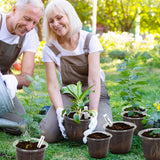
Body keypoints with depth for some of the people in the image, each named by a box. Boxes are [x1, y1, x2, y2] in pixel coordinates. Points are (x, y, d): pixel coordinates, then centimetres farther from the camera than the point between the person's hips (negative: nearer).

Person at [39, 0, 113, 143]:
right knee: (50, 133, -23)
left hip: (94, 94, -1)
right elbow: (53, 85, -10)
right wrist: (60, 112, -28)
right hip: (68, 95, 1)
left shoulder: (90, 40, -12)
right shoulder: (49, 49, -6)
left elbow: (94, 80, -19)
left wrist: (93, 113, -30)